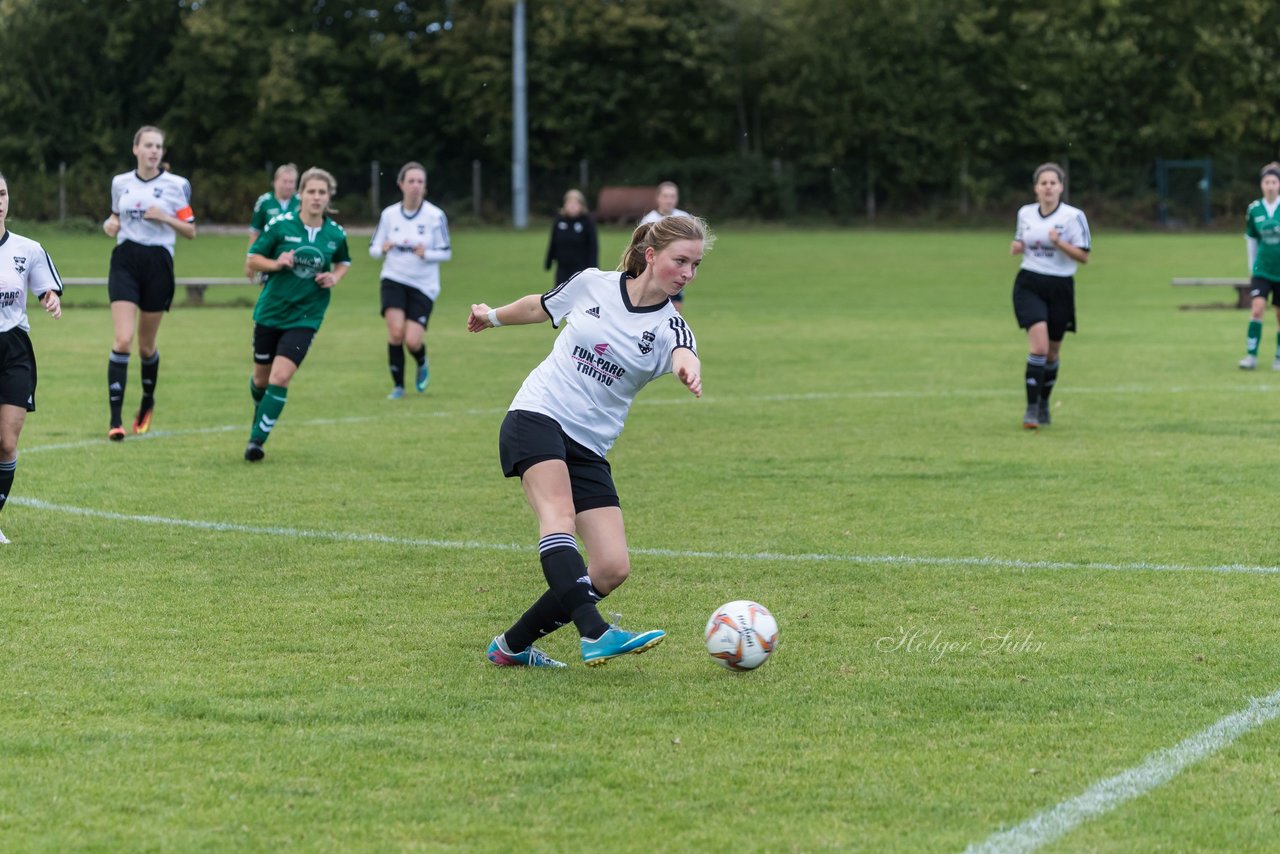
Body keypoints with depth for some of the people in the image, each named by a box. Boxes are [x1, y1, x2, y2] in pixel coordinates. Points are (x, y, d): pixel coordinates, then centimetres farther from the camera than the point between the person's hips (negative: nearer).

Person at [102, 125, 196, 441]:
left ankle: (147, 403, 37)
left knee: (146, 345, 8)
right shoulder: (120, 183, 7)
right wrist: (111, 224, 0)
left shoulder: (176, 185, 0)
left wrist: (165, 217, -14)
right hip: (125, 263, 1)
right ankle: (115, 419, -14)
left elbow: (190, 231, 3)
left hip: (158, 263, -1)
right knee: (123, 340, -14)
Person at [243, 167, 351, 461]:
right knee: (262, 376, 15)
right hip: (270, 312, 0)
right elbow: (252, 259, -2)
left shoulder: (336, 234, -3)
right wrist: (276, 263, -21)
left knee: (280, 377, -16)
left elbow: (343, 262, 18)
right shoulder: (280, 225, -9)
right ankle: (261, 407, 51)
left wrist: (334, 277, -4)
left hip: (304, 318, 0)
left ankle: (256, 440, -9)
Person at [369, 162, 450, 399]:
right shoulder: (389, 215, -1)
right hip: (394, 280, 1)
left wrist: (426, 254, -22)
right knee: (396, 332, -18)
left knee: (412, 341, -10)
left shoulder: (435, 216, -8)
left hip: (424, 285, -1)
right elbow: (373, 249, 5)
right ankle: (398, 385, 1)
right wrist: (383, 249, -19)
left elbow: (446, 253, -2)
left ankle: (422, 365, 27)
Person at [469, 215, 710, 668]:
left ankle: (512, 646, 6)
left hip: (588, 448, 3)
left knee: (613, 568, -8)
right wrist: (492, 316, 37)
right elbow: (540, 307, 21)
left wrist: (689, 368, -52)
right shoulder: (592, 285, 0)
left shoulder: (669, 327, -1)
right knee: (560, 517, -30)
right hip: (536, 416, -3)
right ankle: (595, 634, -48)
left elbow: (684, 355, -27)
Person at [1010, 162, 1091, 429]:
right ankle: (1031, 408, -14)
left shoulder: (1073, 216, -6)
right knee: (1039, 344, -18)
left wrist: (1059, 242, -22)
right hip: (1029, 284, 0)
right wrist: (1017, 247, 0)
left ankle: (1044, 404, 32)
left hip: (1060, 287, 0)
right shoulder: (1025, 213, 5)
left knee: (1052, 351, 10)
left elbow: (1084, 256, -7)